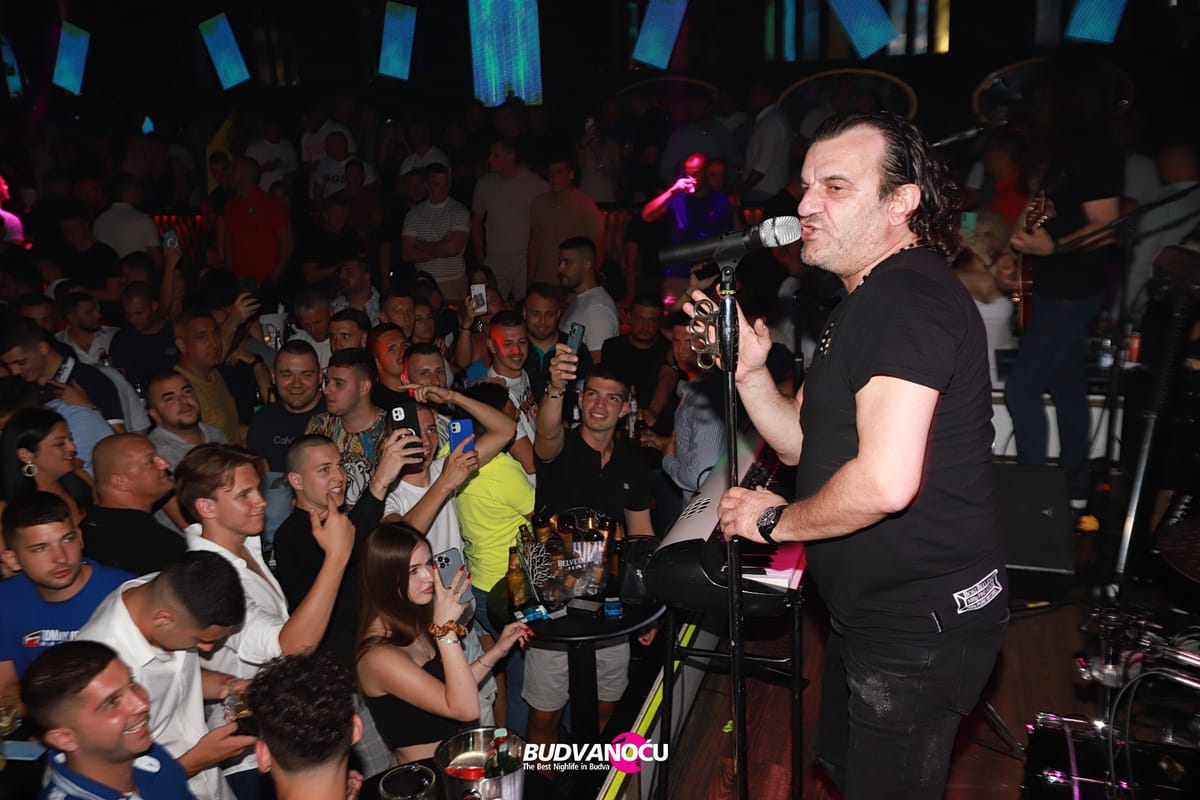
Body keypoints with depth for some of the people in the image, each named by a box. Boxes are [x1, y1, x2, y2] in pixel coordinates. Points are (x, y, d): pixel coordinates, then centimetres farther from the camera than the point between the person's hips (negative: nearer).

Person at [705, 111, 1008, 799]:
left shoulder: (908, 297, -23)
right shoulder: (870, 300, 12)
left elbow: (885, 481, -33)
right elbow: (804, 443, 12)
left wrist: (776, 520, -16)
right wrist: (750, 370, -5)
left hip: (921, 621, -10)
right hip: (873, 609, 10)